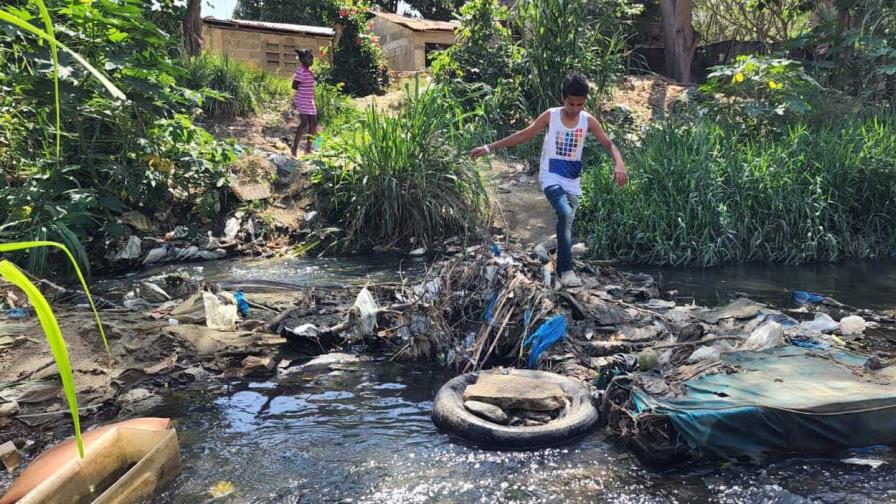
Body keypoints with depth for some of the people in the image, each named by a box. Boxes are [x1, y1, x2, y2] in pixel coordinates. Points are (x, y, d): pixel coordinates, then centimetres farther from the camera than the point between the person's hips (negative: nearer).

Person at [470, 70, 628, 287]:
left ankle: (562, 269, 29)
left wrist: (619, 164, -25)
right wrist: (490, 147, -7)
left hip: (573, 182, 4)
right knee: (565, 214, -28)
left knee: (566, 222, 10)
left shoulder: (588, 121, -2)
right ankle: (567, 269, -22)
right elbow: (523, 135, -3)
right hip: (551, 177, -3)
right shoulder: (550, 116, -7)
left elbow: (609, 144, -4)